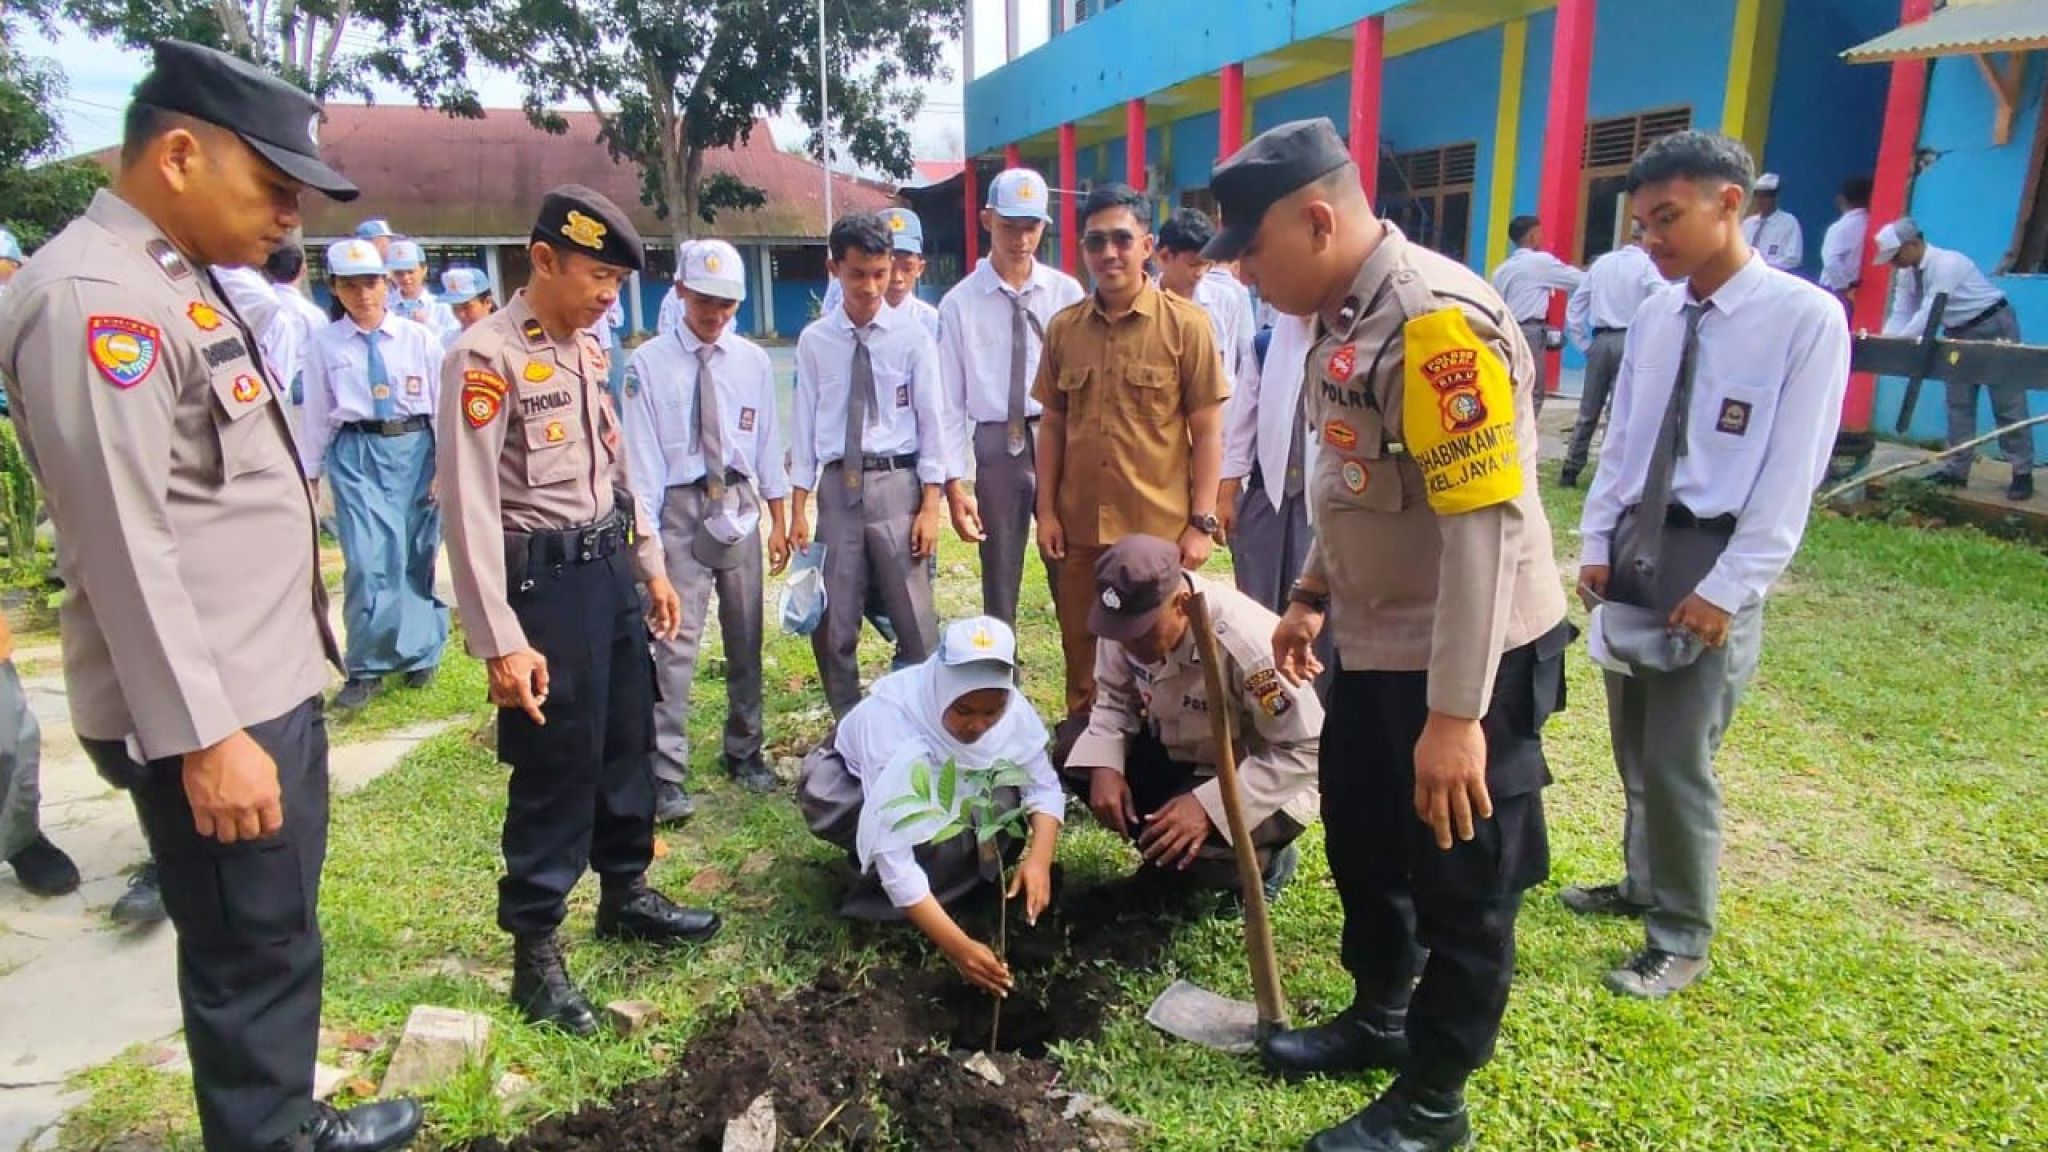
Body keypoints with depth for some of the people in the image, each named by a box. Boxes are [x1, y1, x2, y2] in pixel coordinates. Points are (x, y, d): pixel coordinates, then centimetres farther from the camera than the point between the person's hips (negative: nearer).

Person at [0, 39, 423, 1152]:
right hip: (215, 715, -10)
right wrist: (204, 736, -21)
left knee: (277, 939, 22)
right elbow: (123, 545, -21)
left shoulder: (181, 282, 14)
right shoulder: (92, 296, -16)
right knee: (252, 955, 5)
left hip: (268, 686, 10)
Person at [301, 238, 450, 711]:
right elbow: (317, 415, 7)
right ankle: (367, 666, 7)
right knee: (368, 560, -8)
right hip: (355, 453, 0)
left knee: (418, 556, 11)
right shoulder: (323, 345, 2)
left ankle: (420, 654, 28)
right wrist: (310, 472, 10)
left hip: (414, 448, 1)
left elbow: (443, 405, 1)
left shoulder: (419, 338, 0)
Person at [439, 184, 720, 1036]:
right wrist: (499, 641, -22)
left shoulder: (587, 349, 9)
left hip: (608, 566, 8)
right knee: (555, 766, 2)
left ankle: (625, 894, 38)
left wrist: (651, 565, 17)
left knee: (628, 742, 18)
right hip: (545, 578, -8)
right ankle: (535, 949, 20)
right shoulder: (486, 356, -16)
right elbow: (470, 506, -20)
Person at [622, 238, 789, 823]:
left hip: (740, 507, 4)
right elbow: (642, 453, -6)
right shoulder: (650, 363, -5)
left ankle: (744, 752, 30)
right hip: (679, 509, -3)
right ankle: (667, 775, 1)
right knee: (676, 642, -8)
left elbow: (767, 442, 6)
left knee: (745, 638, 13)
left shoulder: (753, 361, 3)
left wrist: (780, 520, 5)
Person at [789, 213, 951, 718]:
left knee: (915, 617, 3)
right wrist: (799, 509, 2)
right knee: (833, 622, 10)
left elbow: (931, 421, -1)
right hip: (837, 487, 2)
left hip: (896, 484, -2)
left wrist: (931, 505, -6)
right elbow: (805, 424, 4)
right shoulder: (814, 341, 3)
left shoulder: (912, 336, -1)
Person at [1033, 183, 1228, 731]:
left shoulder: (1186, 324, -6)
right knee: (1081, 650, 15)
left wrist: (1202, 522, -9)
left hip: (1159, 527, -3)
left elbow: (1207, 431, -5)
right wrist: (1046, 510, 4)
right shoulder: (1062, 328, 5)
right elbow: (1053, 426, 9)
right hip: (1079, 527, 3)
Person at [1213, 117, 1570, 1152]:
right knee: (1361, 844, 24)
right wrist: (1312, 595, 18)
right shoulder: (1345, 318, 6)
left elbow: (1487, 528, -28)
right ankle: (1378, 1017, 47)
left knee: (1460, 886, 10)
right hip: (1376, 648, 10)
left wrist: (1456, 714, -28)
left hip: (1467, 664, -9)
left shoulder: (1437, 318, -24)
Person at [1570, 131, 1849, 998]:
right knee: (1634, 744, 18)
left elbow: (1791, 474, -14)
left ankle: (1681, 938, 19)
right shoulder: (1655, 313, 6)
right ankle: (1644, 884, 39)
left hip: (1713, 556, -6)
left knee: (1678, 758, -1)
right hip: (1635, 543, 6)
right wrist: (1596, 545, 4)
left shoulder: (1806, 318, -11)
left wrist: (1726, 589, -17)